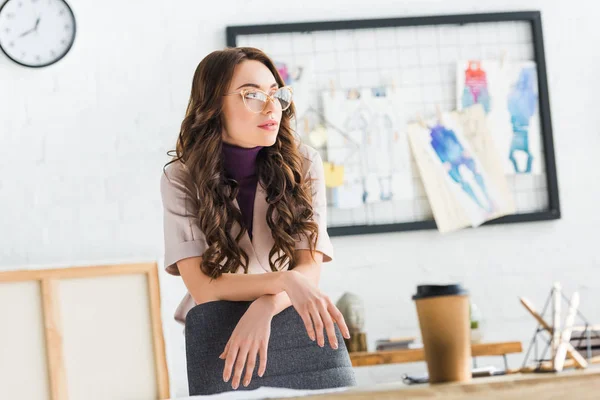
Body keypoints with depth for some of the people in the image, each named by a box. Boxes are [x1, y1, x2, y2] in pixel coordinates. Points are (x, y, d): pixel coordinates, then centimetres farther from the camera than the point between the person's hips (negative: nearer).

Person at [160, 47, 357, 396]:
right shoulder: (182, 179, -5)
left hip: (296, 326, 1)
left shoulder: (303, 164, -2)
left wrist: (265, 307, -25)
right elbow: (203, 287, -12)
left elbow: (310, 270, -6)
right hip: (218, 334, -1)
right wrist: (285, 282, -25)